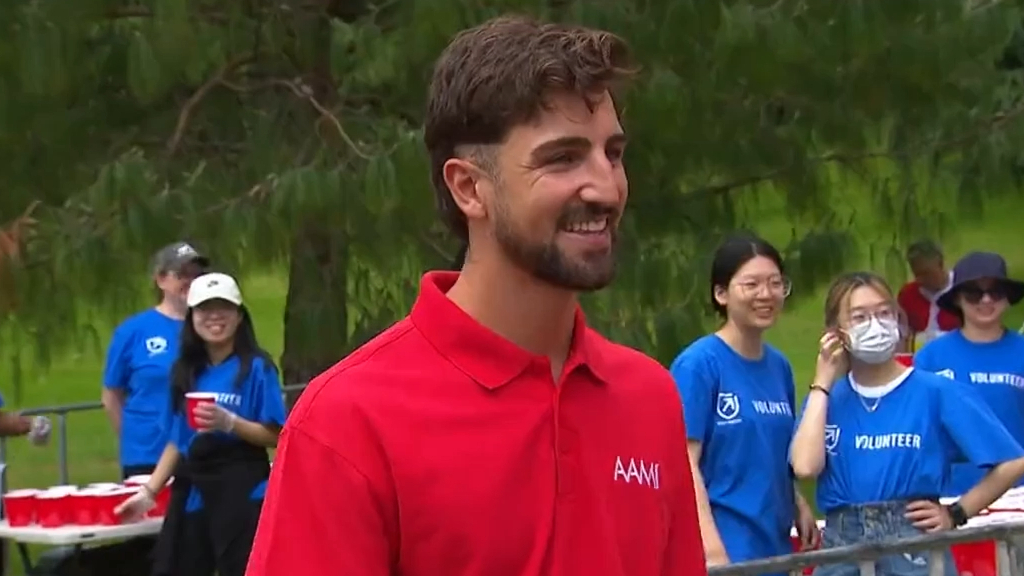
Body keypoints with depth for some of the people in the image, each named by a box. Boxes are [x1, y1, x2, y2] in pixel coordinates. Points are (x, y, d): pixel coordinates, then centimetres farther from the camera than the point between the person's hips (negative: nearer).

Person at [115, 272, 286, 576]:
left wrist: (229, 423, -23)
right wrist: (149, 491, 12)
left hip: (241, 493, -6)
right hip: (191, 491, 6)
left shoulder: (255, 368, -5)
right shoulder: (186, 370, 11)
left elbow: (275, 436, -9)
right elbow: (176, 440, 16)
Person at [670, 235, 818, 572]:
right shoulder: (699, 364, -10)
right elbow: (685, 464, -14)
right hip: (726, 546, -7)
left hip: (774, 545, 7)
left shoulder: (780, 367, 10)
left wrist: (800, 508, 4)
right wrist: (712, 548, -21)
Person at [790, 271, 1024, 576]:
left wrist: (956, 514, -2)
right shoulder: (828, 398, 10)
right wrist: (823, 384, -1)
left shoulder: (936, 393, 0)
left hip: (915, 548, -3)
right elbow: (805, 466, -10)